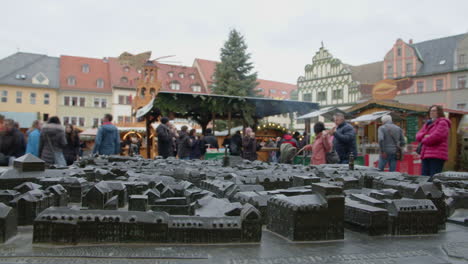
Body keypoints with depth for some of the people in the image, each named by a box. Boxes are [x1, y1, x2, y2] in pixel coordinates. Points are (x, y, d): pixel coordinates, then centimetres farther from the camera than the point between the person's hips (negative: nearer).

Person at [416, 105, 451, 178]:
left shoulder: (442, 123, -2)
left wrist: (424, 140, 0)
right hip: (426, 155, 8)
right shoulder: (428, 124, 24)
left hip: (437, 156, -8)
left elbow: (436, 136, -16)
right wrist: (424, 136, -8)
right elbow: (418, 136, 15)